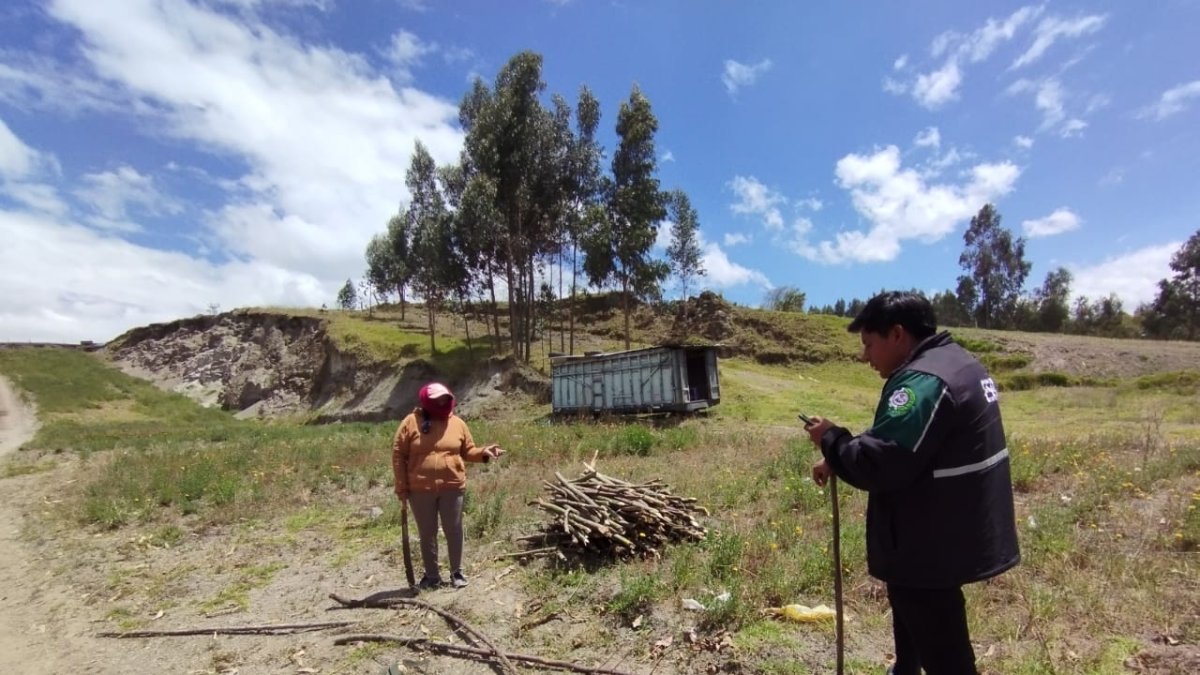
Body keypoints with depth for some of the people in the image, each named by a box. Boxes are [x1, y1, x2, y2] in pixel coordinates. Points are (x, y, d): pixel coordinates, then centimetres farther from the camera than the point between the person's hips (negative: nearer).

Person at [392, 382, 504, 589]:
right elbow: (399, 455, -2)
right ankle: (432, 575, 28)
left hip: (452, 488, 1)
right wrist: (401, 487, -4)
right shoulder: (411, 422, -5)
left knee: (454, 531, 9)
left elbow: (467, 451, 9)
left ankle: (457, 572, 26)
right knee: (427, 534, 12)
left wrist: (483, 453, -12)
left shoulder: (457, 423, 2)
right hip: (420, 490, -1)